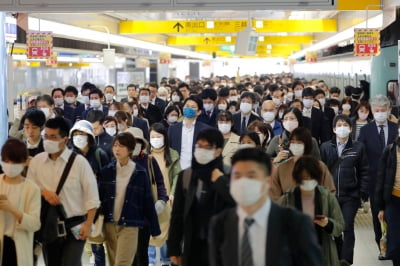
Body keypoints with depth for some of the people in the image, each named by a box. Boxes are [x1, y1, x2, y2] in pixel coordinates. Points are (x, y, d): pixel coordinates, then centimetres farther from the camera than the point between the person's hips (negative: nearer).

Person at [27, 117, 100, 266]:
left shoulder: (79, 162, -7)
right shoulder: (36, 161, 1)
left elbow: (91, 196, -6)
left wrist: (88, 224, -11)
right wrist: (43, 192, -13)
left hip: (74, 225, -4)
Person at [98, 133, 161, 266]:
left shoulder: (140, 173, -5)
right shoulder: (106, 171, 1)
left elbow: (148, 202, -1)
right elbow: (99, 197, 5)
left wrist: (155, 229, 0)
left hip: (129, 226, -3)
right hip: (109, 225, 3)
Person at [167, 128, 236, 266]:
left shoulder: (228, 176, -6)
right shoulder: (185, 176, 6)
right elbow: (177, 214, 9)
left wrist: (219, 180, -17)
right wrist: (173, 249, 7)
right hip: (192, 247, 4)